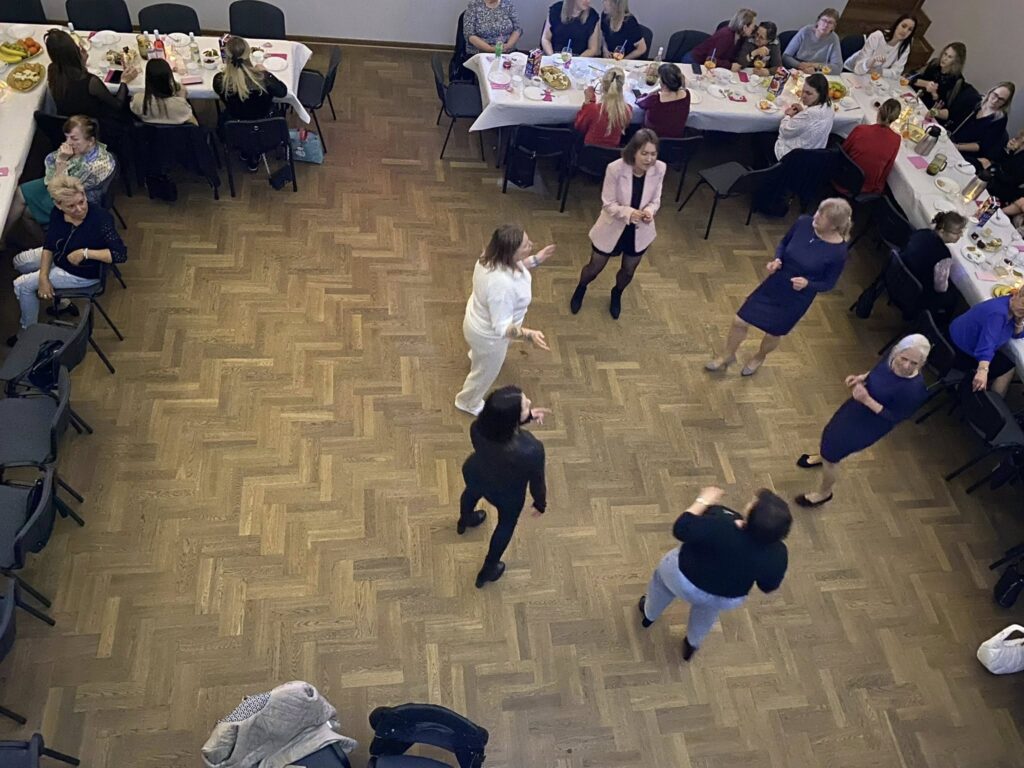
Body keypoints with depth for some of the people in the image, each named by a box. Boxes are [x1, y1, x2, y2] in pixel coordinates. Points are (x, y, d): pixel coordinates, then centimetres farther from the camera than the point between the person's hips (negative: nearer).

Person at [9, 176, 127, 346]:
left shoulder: (100, 219, -36)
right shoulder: (58, 213, -18)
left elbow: (121, 254, -37)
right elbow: (49, 245, -9)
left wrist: (85, 253, -37)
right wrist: (43, 277, -17)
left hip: (84, 273, -7)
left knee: (22, 285, -3)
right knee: (19, 262, 24)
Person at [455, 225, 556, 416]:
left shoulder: (494, 257, -20)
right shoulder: (501, 285, -46)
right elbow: (501, 327, -38)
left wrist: (536, 260, 0)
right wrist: (529, 335, -48)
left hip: (480, 318, 8)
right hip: (488, 334, -8)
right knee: (486, 371, 24)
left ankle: (477, 356, 80)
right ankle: (468, 403, 55)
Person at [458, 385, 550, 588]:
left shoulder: (479, 426, -34)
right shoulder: (531, 450, -44)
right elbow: (536, 481, -22)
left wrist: (528, 416, -16)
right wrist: (540, 504, -2)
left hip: (474, 475, 3)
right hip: (509, 496, -3)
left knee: (472, 493, 39)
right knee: (506, 525, 31)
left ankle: (464, 521, 74)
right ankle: (488, 571, 55)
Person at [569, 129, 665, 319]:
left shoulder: (659, 169, -18)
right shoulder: (615, 168, -28)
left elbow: (655, 201, -6)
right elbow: (608, 204, -20)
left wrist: (650, 211, -29)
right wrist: (629, 213, -38)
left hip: (640, 231, 3)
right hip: (612, 228, -3)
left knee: (628, 272, 23)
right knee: (594, 268, 18)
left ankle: (616, 294, 59)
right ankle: (581, 289, 55)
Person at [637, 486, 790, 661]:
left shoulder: (720, 525, -42)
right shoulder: (778, 555, -27)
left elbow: (681, 529, -27)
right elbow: (768, 586, -8)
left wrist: (703, 501, -16)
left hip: (682, 579, -3)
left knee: (662, 577, 33)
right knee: (707, 607, 40)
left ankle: (649, 616, 59)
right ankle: (692, 644, 62)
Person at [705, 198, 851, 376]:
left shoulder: (838, 252, -25)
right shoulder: (803, 223, -16)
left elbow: (828, 284, -11)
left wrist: (807, 283, -29)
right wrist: (777, 260, -15)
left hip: (797, 298, -3)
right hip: (774, 284, 3)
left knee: (773, 334, 19)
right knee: (740, 321, 8)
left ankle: (759, 358, 54)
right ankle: (728, 356, 37)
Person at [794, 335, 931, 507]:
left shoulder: (913, 389, -38)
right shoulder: (894, 355, -19)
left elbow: (895, 417, -25)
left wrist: (867, 400, -33)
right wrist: (861, 378, -12)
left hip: (870, 425, -7)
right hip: (857, 405, 7)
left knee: (831, 455, 10)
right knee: (831, 433, 32)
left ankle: (823, 493, 40)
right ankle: (823, 456, 68)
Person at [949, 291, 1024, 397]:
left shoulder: (1012, 307, -1)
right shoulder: (998, 313, -30)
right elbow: (987, 342, -43)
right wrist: (983, 371, -55)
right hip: (960, 352, -10)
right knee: (1007, 367, -1)